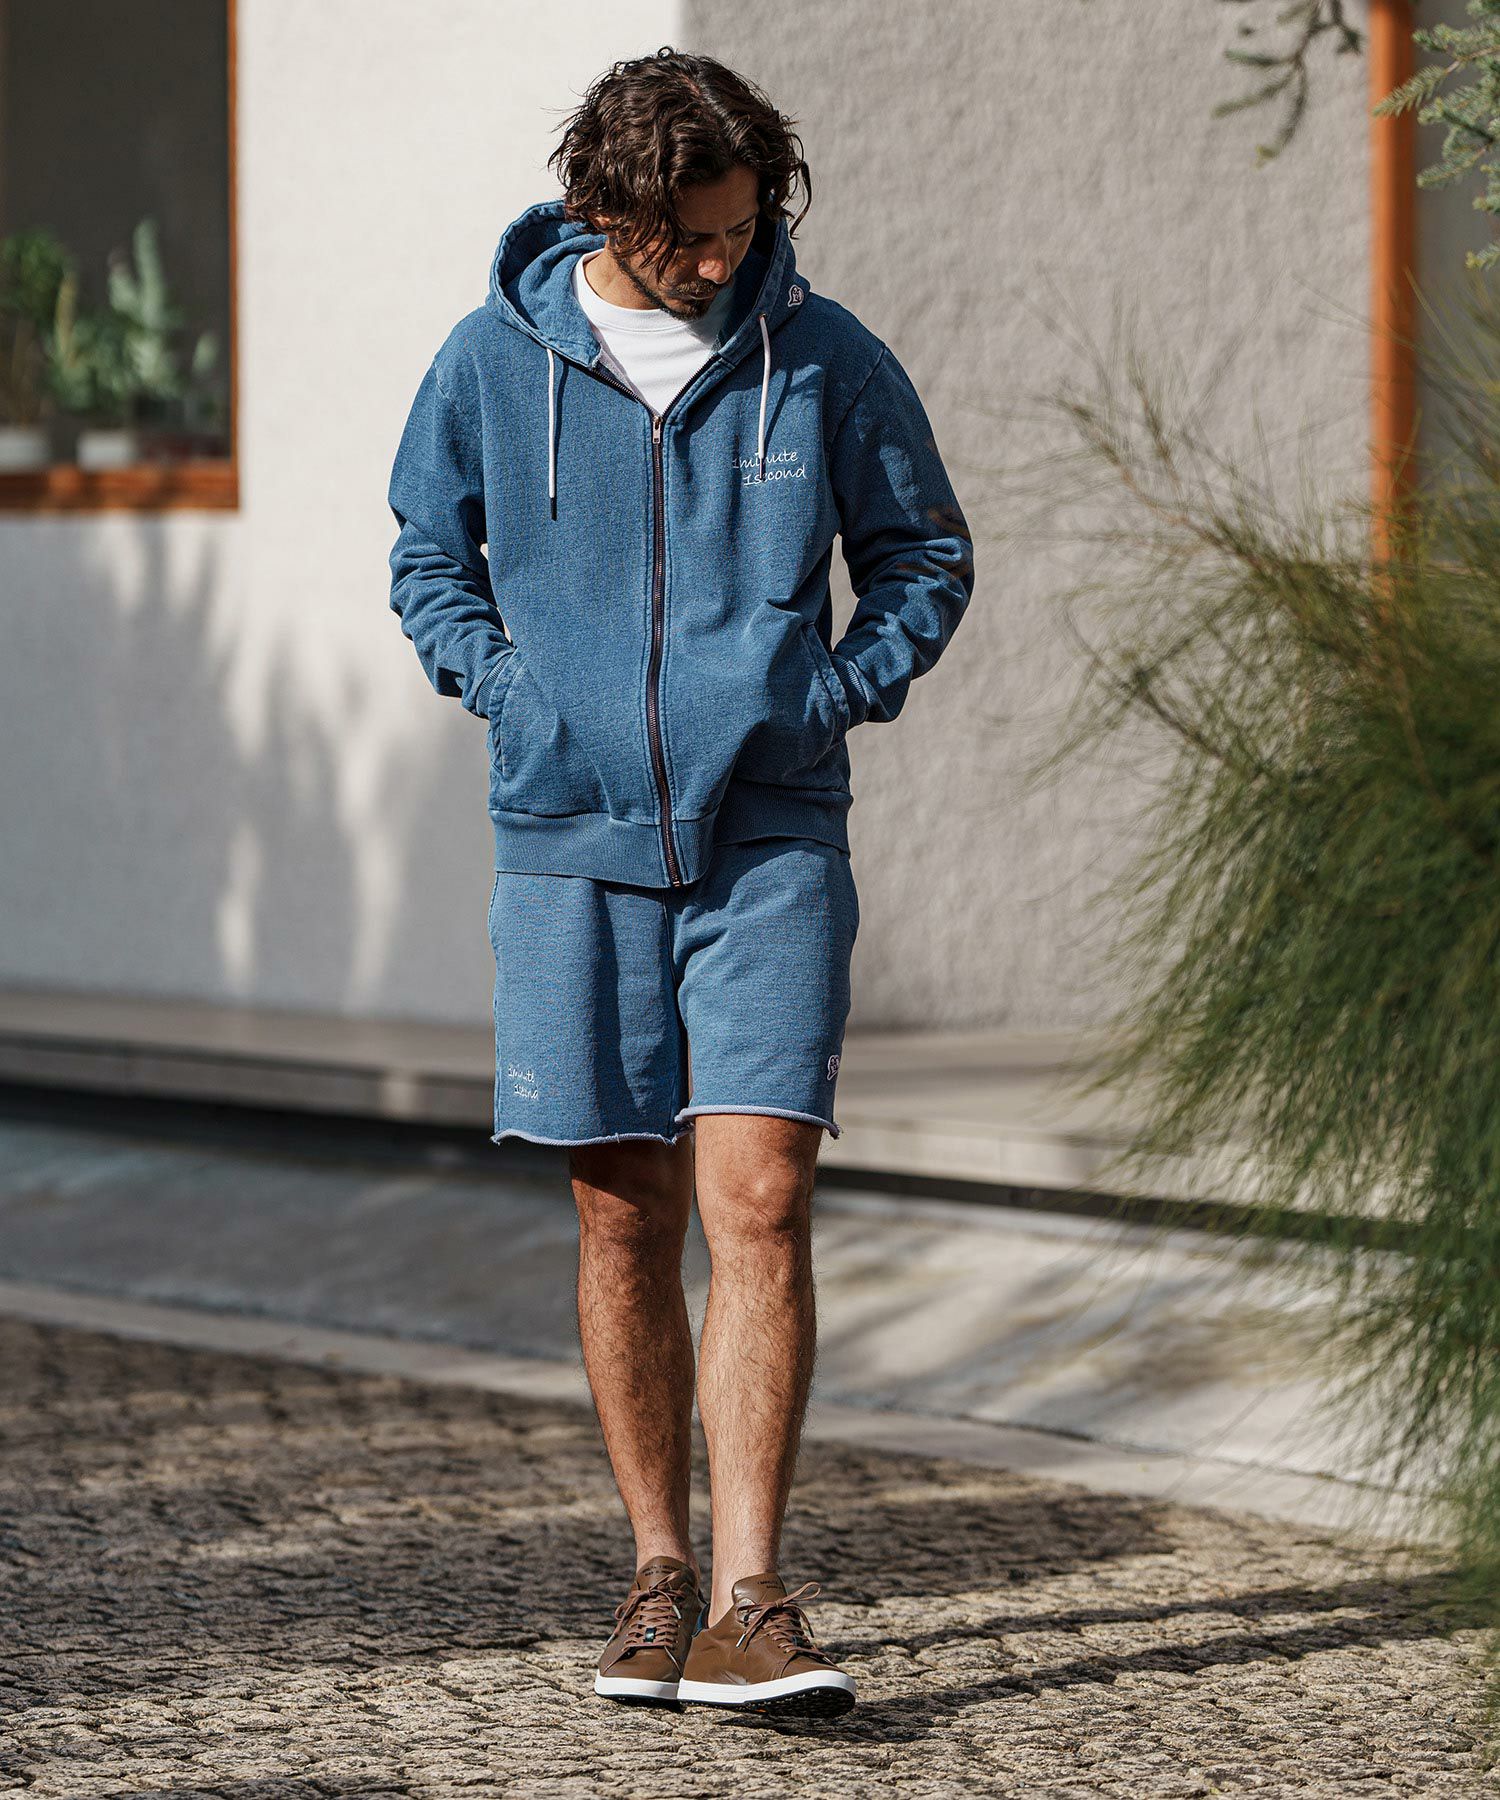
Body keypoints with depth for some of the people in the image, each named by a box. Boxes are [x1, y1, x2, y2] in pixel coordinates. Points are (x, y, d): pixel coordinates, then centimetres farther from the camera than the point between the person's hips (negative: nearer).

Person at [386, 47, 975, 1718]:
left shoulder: (826, 358, 0)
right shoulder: (491, 361, 1)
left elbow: (926, 553, 13)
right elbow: (426, 557, 16)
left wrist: (836, 693, -2)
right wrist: (505, 688, 0)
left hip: (770, 840, -1)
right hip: (572, 841, 1)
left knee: (758, 1200, -11)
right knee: (624, 1216, 6)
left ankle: (749, 1602, -11)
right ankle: (658, 1570, 19)